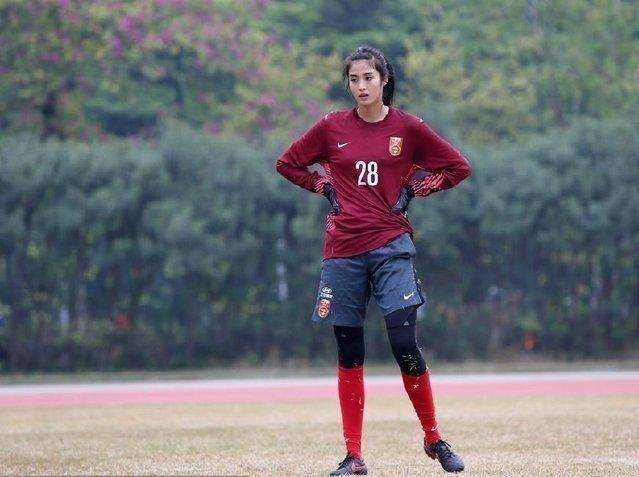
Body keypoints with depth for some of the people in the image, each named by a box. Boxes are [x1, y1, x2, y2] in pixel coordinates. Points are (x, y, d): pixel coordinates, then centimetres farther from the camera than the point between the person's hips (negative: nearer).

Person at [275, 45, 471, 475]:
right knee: (349, 355, 3)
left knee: (405, 346, -11)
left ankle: (434, 439, 5)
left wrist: (413, 189, 1)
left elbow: (459, 167, 9)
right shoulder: (332, 128, 4)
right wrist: (326, 187, 6)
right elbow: (288, 164, 18)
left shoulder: (407, 127, 1)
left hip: (391, 246, -2)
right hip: (343, 250, 2)